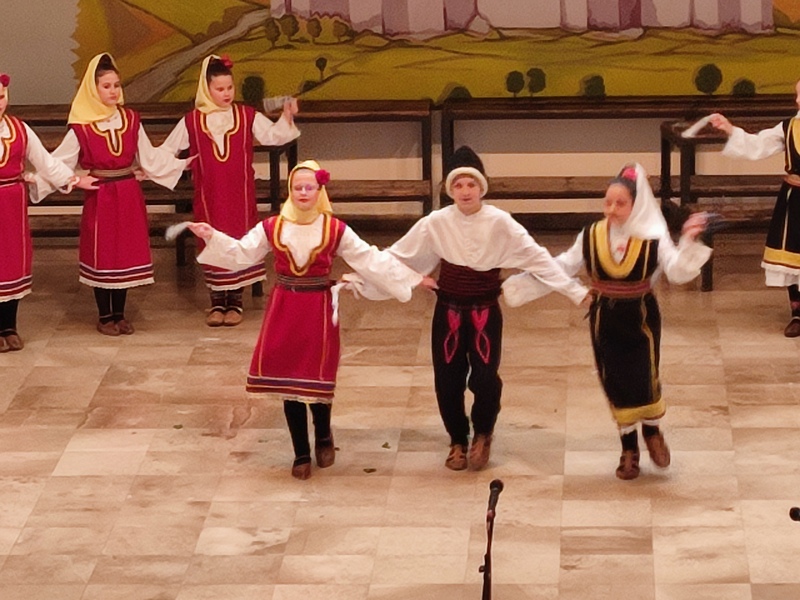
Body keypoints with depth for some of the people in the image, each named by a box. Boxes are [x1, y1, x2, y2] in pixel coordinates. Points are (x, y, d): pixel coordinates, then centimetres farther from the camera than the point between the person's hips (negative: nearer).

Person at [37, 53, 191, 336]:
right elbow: (58, 163, -8)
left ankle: (119, 314, 18)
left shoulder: (131, 120, 3)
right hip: (100, 197, -3)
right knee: (101, 256, 3)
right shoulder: (81, 127, -8)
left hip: (129, 196, 3)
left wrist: (180, 165, 12)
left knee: (126, 254, 7)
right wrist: (35, 180, -20)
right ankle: (105, 316, 14)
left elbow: (150, 157, 11)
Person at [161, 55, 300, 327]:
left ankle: (235, 302, 13)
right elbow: (167, 150, 11)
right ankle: (217, 302, 14)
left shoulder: (247, 116, 1)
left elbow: (272, 135, -9)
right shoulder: (192, 121, 2)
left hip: (240, 195, 0)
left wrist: (286, 118, -25)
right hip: (208, 197, 0)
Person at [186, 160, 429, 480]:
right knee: (287, 380, 5)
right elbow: (240, 253, 2)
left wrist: (412, 277, -4)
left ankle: (323, 437, 29)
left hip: (319, 310, -2)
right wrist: (212, 237, -10)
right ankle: (301, 454, 19)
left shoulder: (335, 230, -3)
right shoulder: (272, 227, 1)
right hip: (284, 309, 2)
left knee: (317, 379, -3)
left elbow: (371, 260, -1)